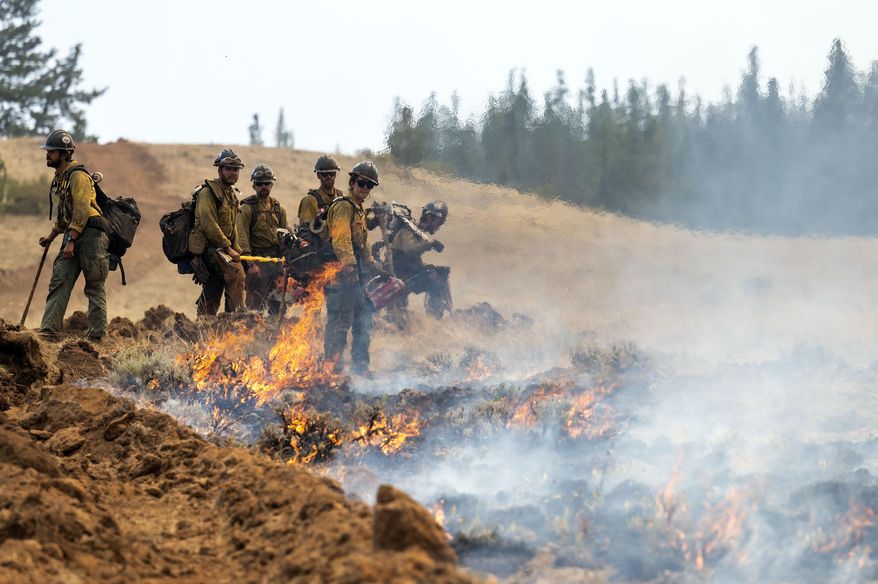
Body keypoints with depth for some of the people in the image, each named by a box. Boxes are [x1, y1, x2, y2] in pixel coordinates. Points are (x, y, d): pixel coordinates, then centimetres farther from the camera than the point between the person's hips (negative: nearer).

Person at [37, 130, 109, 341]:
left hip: (91, 234, -9)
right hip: (74, 235, 9)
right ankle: (49, 329, -5)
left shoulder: (78, 176, -11)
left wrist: (71, 241, -21)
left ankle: (96, 335, -1)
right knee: (59, 282, -1)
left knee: (94, 286, -4)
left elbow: (82, 211, -19)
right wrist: (52, 236, 27)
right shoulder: (59, 179, 18)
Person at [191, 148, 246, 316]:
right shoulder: (208, 192, -10)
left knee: (211, 296, 9)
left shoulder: (233, 194, 19)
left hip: (223, 249, 9)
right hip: (209, 248, -9)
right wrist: (228, 248, -18)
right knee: (236, 273, -26)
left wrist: (236, 250, 10)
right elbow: (209, 225, -19)